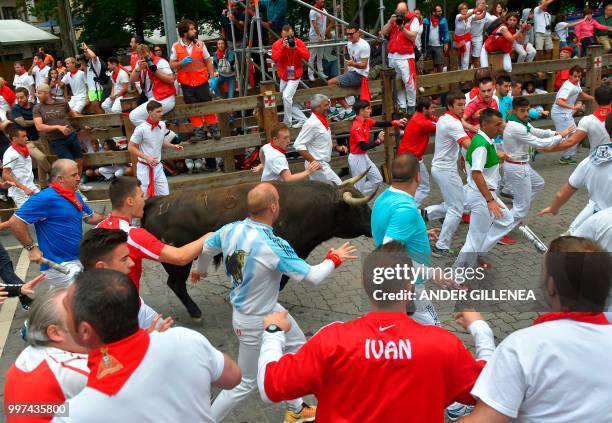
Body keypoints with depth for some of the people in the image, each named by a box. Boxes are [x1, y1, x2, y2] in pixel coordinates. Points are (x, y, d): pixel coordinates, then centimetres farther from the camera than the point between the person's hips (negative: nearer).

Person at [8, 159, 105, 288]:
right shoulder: (46, 198, -17)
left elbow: (90, 217, 20)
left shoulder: (76, 196, 8)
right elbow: (15, 222, -18)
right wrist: (31, 248, -15)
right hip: (59, 266, -8)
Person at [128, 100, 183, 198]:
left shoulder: (162, 125, 0)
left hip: (158, 167, 6)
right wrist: (146, 157, -21)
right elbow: (131, 148, -11)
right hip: (145, 168, -6)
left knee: (165, 196, 6)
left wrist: (173, 146, 3)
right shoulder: (141, 129, -18)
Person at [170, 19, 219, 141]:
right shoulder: (176, 47, -2)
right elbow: (172, 64, 3)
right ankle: (199, 131, 15)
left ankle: (214, 128, 16)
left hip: (202, 82, 0)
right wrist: (181, 63, -17)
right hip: (187, 84, 0)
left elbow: (208, 61, 4)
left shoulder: (200, 44, 0)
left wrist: (212, 76, -5)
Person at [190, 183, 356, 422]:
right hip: (254, 322, -8)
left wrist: (200, 269, 31)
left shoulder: (230, 230, -12)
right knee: (246, 383, 12)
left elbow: (205, 249, 8)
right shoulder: (273, 246, -33)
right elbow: (313, 278, -24)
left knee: (298, 348, 26)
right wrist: (334, 259, -5)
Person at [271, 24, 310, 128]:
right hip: (283, 76, 4)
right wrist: (283, 47, -27)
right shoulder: (277, 44, -5)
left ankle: (287, 122, -7)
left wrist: (296, 48, -26)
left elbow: (307, 56, -16)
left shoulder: (298, 42, -6)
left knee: (286, 97, -22)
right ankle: (302, 119, 19)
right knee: (287, 101, 7)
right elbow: (275, 59, -19)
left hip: (294, 76, -4)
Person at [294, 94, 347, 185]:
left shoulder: (323, 121, 10)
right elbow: (298, 145, -22)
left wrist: (337, 147, 9)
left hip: (323, 164, 9)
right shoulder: (312, 124, -18)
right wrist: (313, 161, -24)